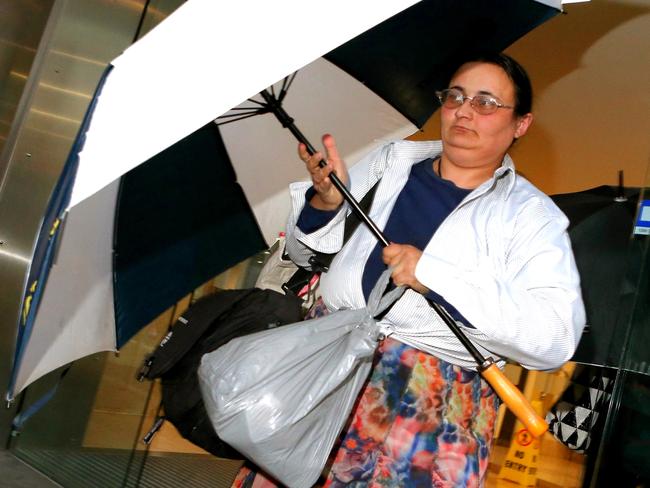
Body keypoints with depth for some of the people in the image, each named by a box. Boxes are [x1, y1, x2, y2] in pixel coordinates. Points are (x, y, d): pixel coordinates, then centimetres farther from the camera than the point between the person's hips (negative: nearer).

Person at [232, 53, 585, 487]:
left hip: (434, 406, -2)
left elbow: (556, 337, -14)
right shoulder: (391, 161, 11)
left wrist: (435, 276, -19)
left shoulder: (532, 216, 0)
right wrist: (325, 201, -7)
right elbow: (308, 253, 15)